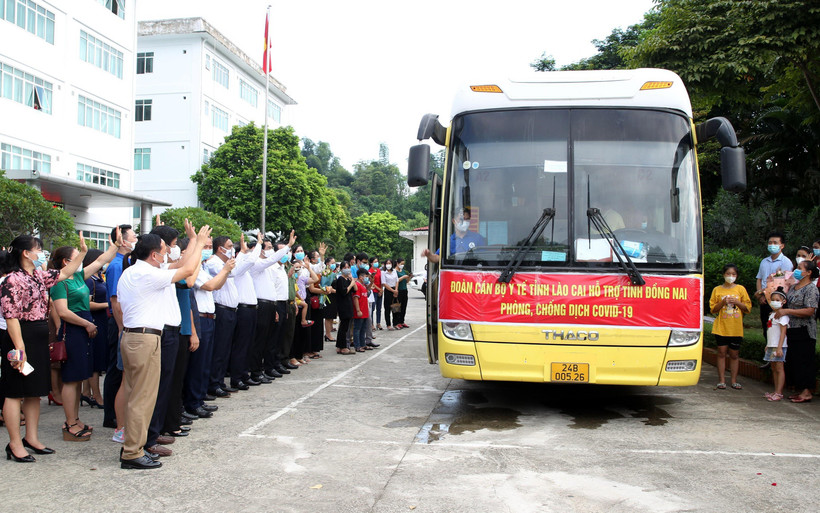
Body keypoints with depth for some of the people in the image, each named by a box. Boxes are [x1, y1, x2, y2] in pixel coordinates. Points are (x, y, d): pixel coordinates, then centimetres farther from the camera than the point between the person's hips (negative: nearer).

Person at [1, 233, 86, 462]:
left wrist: (82, 252, 17)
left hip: (39, 340, 9)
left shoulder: (39, 276, 11)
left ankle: (32, 438, 23)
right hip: (22, 338, -9)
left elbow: (64, 273, 25)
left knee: (34, 391, 13)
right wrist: (19, 347, -22)